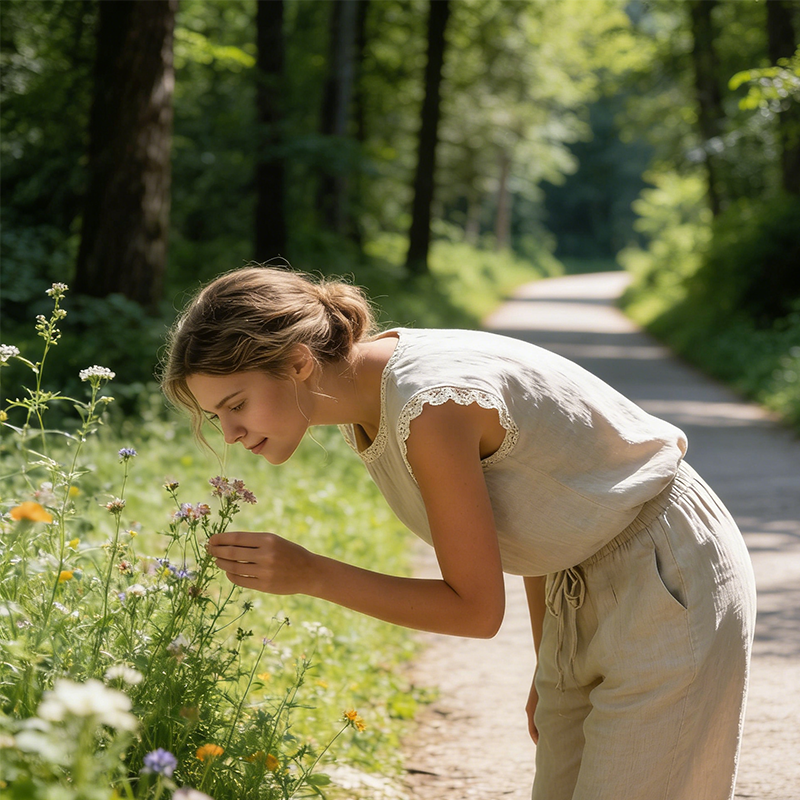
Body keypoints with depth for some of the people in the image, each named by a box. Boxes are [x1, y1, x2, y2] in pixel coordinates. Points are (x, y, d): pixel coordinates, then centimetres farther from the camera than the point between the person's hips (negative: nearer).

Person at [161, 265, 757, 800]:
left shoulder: (431, 406, -30)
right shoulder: (369, 398, -3)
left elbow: (477, 608, -23)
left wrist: (310, 574, -25)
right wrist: (549, 668, 13)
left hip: (671, 583, -8)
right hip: (586, 585, 8)